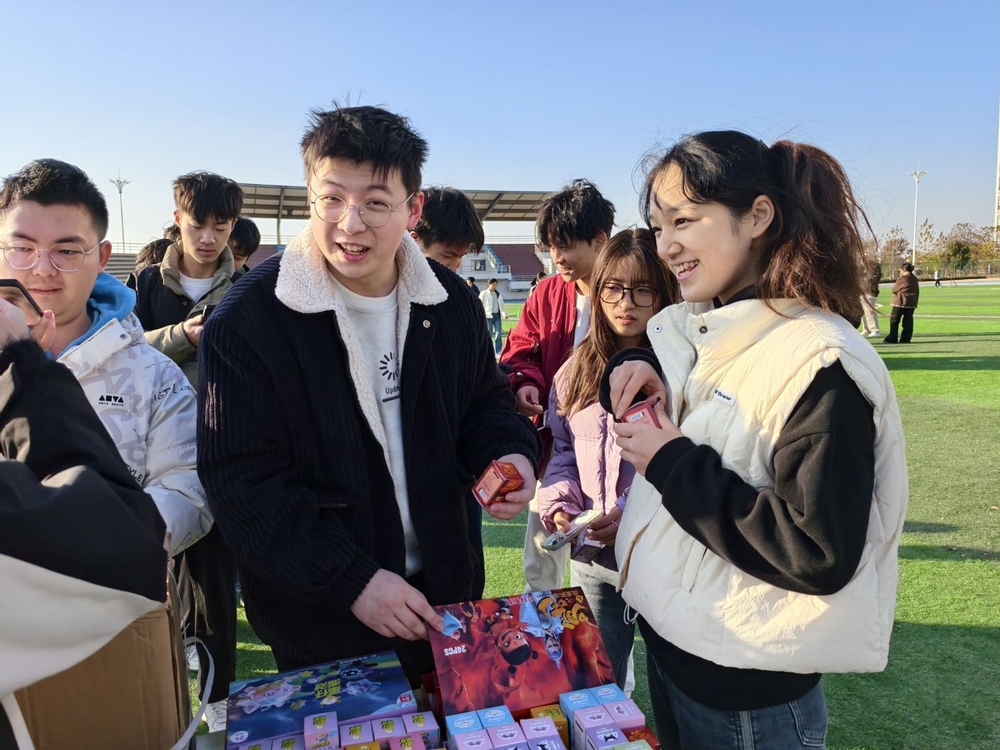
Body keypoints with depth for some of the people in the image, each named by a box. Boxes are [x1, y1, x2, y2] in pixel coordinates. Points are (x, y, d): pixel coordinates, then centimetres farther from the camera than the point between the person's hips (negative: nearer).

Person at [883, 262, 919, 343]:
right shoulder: (915, 279, 10)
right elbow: (917, 291, 15)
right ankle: (905, 339, 4)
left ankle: (892, 339, 0)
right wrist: (915, 301, 19)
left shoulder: (903, 278, -13)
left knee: (894, 320, 1)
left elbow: (894, 290, -6)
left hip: (900, 302, -7)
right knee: (908, 321, 6)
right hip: (911, 303, 7)